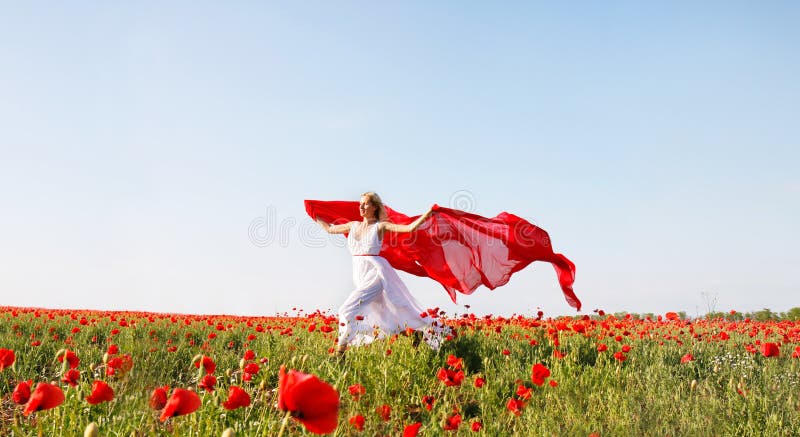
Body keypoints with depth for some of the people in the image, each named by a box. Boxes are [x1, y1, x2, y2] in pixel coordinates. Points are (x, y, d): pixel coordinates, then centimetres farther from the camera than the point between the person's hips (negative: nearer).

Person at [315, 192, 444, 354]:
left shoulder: (380, 226, -3)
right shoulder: (353, 226, 14)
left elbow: (410, 228, -10)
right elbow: (330, 229, 28)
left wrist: (428, 213, -18)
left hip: (375, 273, -7)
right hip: (360, 276, 7)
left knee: (347, 310, -18)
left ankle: (340, 352, -9)